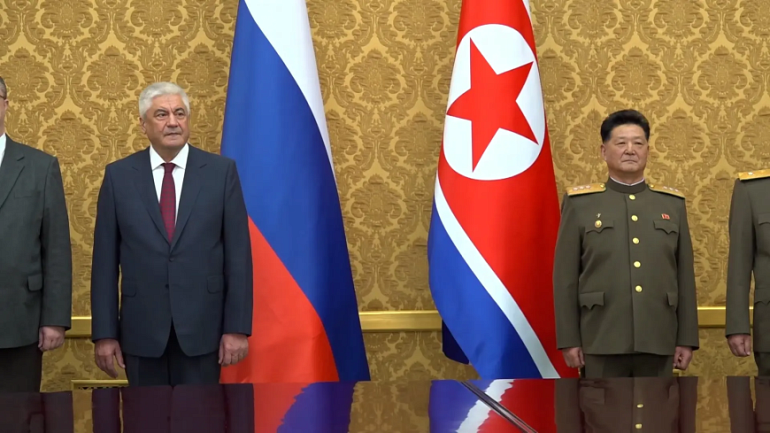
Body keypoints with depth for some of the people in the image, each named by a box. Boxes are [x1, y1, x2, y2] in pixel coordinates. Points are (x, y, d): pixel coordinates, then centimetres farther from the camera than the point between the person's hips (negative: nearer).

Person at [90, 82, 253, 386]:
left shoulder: (221, 171, 1)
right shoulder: (118, 175, 3)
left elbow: (238, 253, -1)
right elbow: (105, 259, 3)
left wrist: (238, 326, -6)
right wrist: (104, 333, -2)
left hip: (201, 326, -1)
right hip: (141, 328, 1)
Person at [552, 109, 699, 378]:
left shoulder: (672, 204, 10)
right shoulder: (580, 204, 3)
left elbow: (685, 276, 9)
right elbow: (565, 278, 0)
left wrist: (686, 338, 5)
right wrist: (569, 340, -5)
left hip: (658, 342, 2)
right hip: (602, 342, -2)